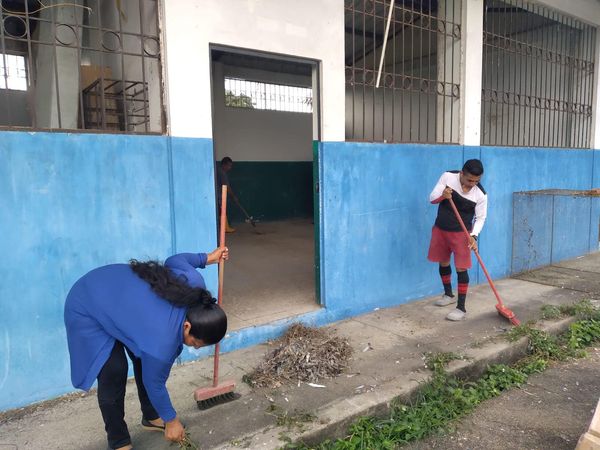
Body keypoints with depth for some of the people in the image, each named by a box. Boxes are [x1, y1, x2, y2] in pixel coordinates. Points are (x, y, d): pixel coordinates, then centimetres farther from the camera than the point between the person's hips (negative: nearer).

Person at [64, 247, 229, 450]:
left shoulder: (193, 283, -22)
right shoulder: (161, 340, -36)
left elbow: (173, 260, -1)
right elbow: (154, 383, -18)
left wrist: (208, 258, 15)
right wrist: (171, 420, -2)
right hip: (86, 310, -7)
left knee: (144, 361, 8)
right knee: (113, 372, -11)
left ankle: (151, 417, 28)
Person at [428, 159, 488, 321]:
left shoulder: (481, 194, -15)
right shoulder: (447, 177, -13)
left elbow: (480, 218, -6)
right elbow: (432, 198, -7)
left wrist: (473, 236, -20)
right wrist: (442, 196, -29)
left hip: (461, 233, -3)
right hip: (440, 229, 3)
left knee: (461, 268, -6)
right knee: (443, 263, 17)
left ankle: (461, 308, 2)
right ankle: (449, 295, 38)